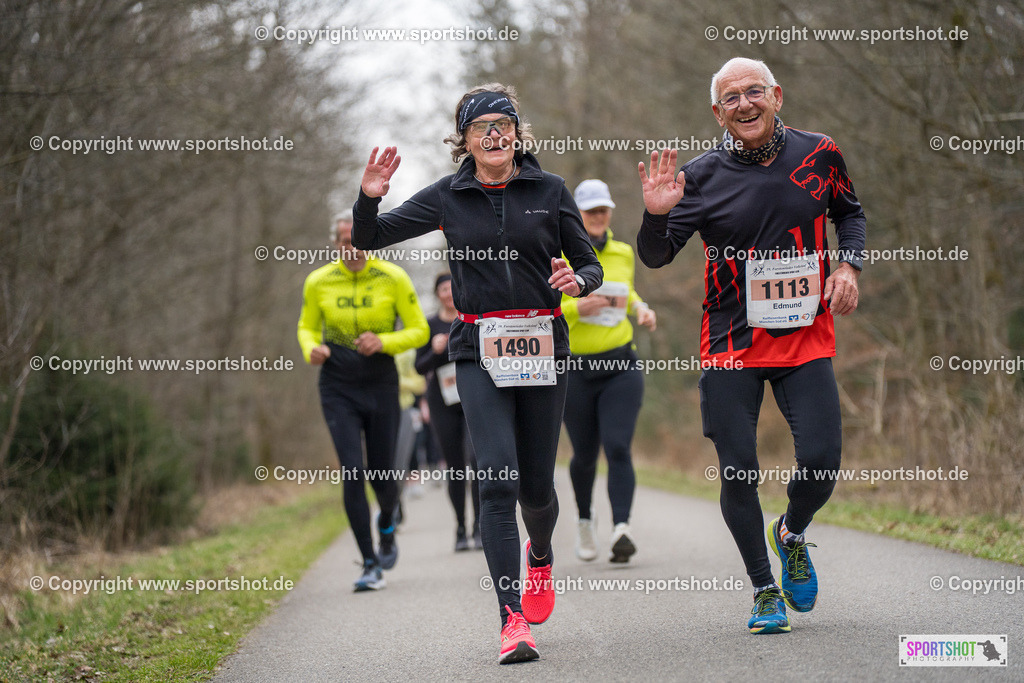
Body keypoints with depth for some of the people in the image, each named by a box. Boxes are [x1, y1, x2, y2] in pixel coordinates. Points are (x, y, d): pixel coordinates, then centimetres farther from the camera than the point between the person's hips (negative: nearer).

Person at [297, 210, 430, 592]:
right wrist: (311, 349, -10)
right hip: (338, 390, 0)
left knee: (381, 475, 5)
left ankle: (387, 527, 43)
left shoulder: (393, 279, -5)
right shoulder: (318, 282, -1)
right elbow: (307, 327, 13)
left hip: (381, 387, 0)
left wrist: (383, 342, -19)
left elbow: (419, 331, -1)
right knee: (353, 473, -12)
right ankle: (370, 566, -4)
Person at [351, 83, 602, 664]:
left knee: (536, 484, 6)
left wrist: (577, 281, -13)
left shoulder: (549, 191, 5)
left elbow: (590, 264, 10)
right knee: (497, 478, -15)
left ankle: (540, 555, 43)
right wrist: (370, 198, -11)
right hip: (479, 351, -1)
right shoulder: (448, 197, 6)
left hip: (543, 347, 1)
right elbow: (369, 239, 10)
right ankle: (514, 620, -17)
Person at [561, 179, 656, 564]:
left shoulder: (623, 253, 9)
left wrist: (640, 308, 9)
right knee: (585, 455, 9)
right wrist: (577, 308, -22)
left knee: (618, 448, -16)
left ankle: (621, 529, -26)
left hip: (621, 366, 2)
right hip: (575, 370, -2)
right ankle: (584, 518, 37)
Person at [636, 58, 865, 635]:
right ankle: (765, 590, 18)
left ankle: (792, 534, 27)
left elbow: (850, 212, 19)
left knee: (822, 463, -9)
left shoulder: (819, 155, 1)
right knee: (739, 474, -3)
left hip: (806, 340, 1)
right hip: (731, 344, -1)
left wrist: (849, 266, 2)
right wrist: (657, 215, -25)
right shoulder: (703, 177, -6)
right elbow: (656, 256, -5)